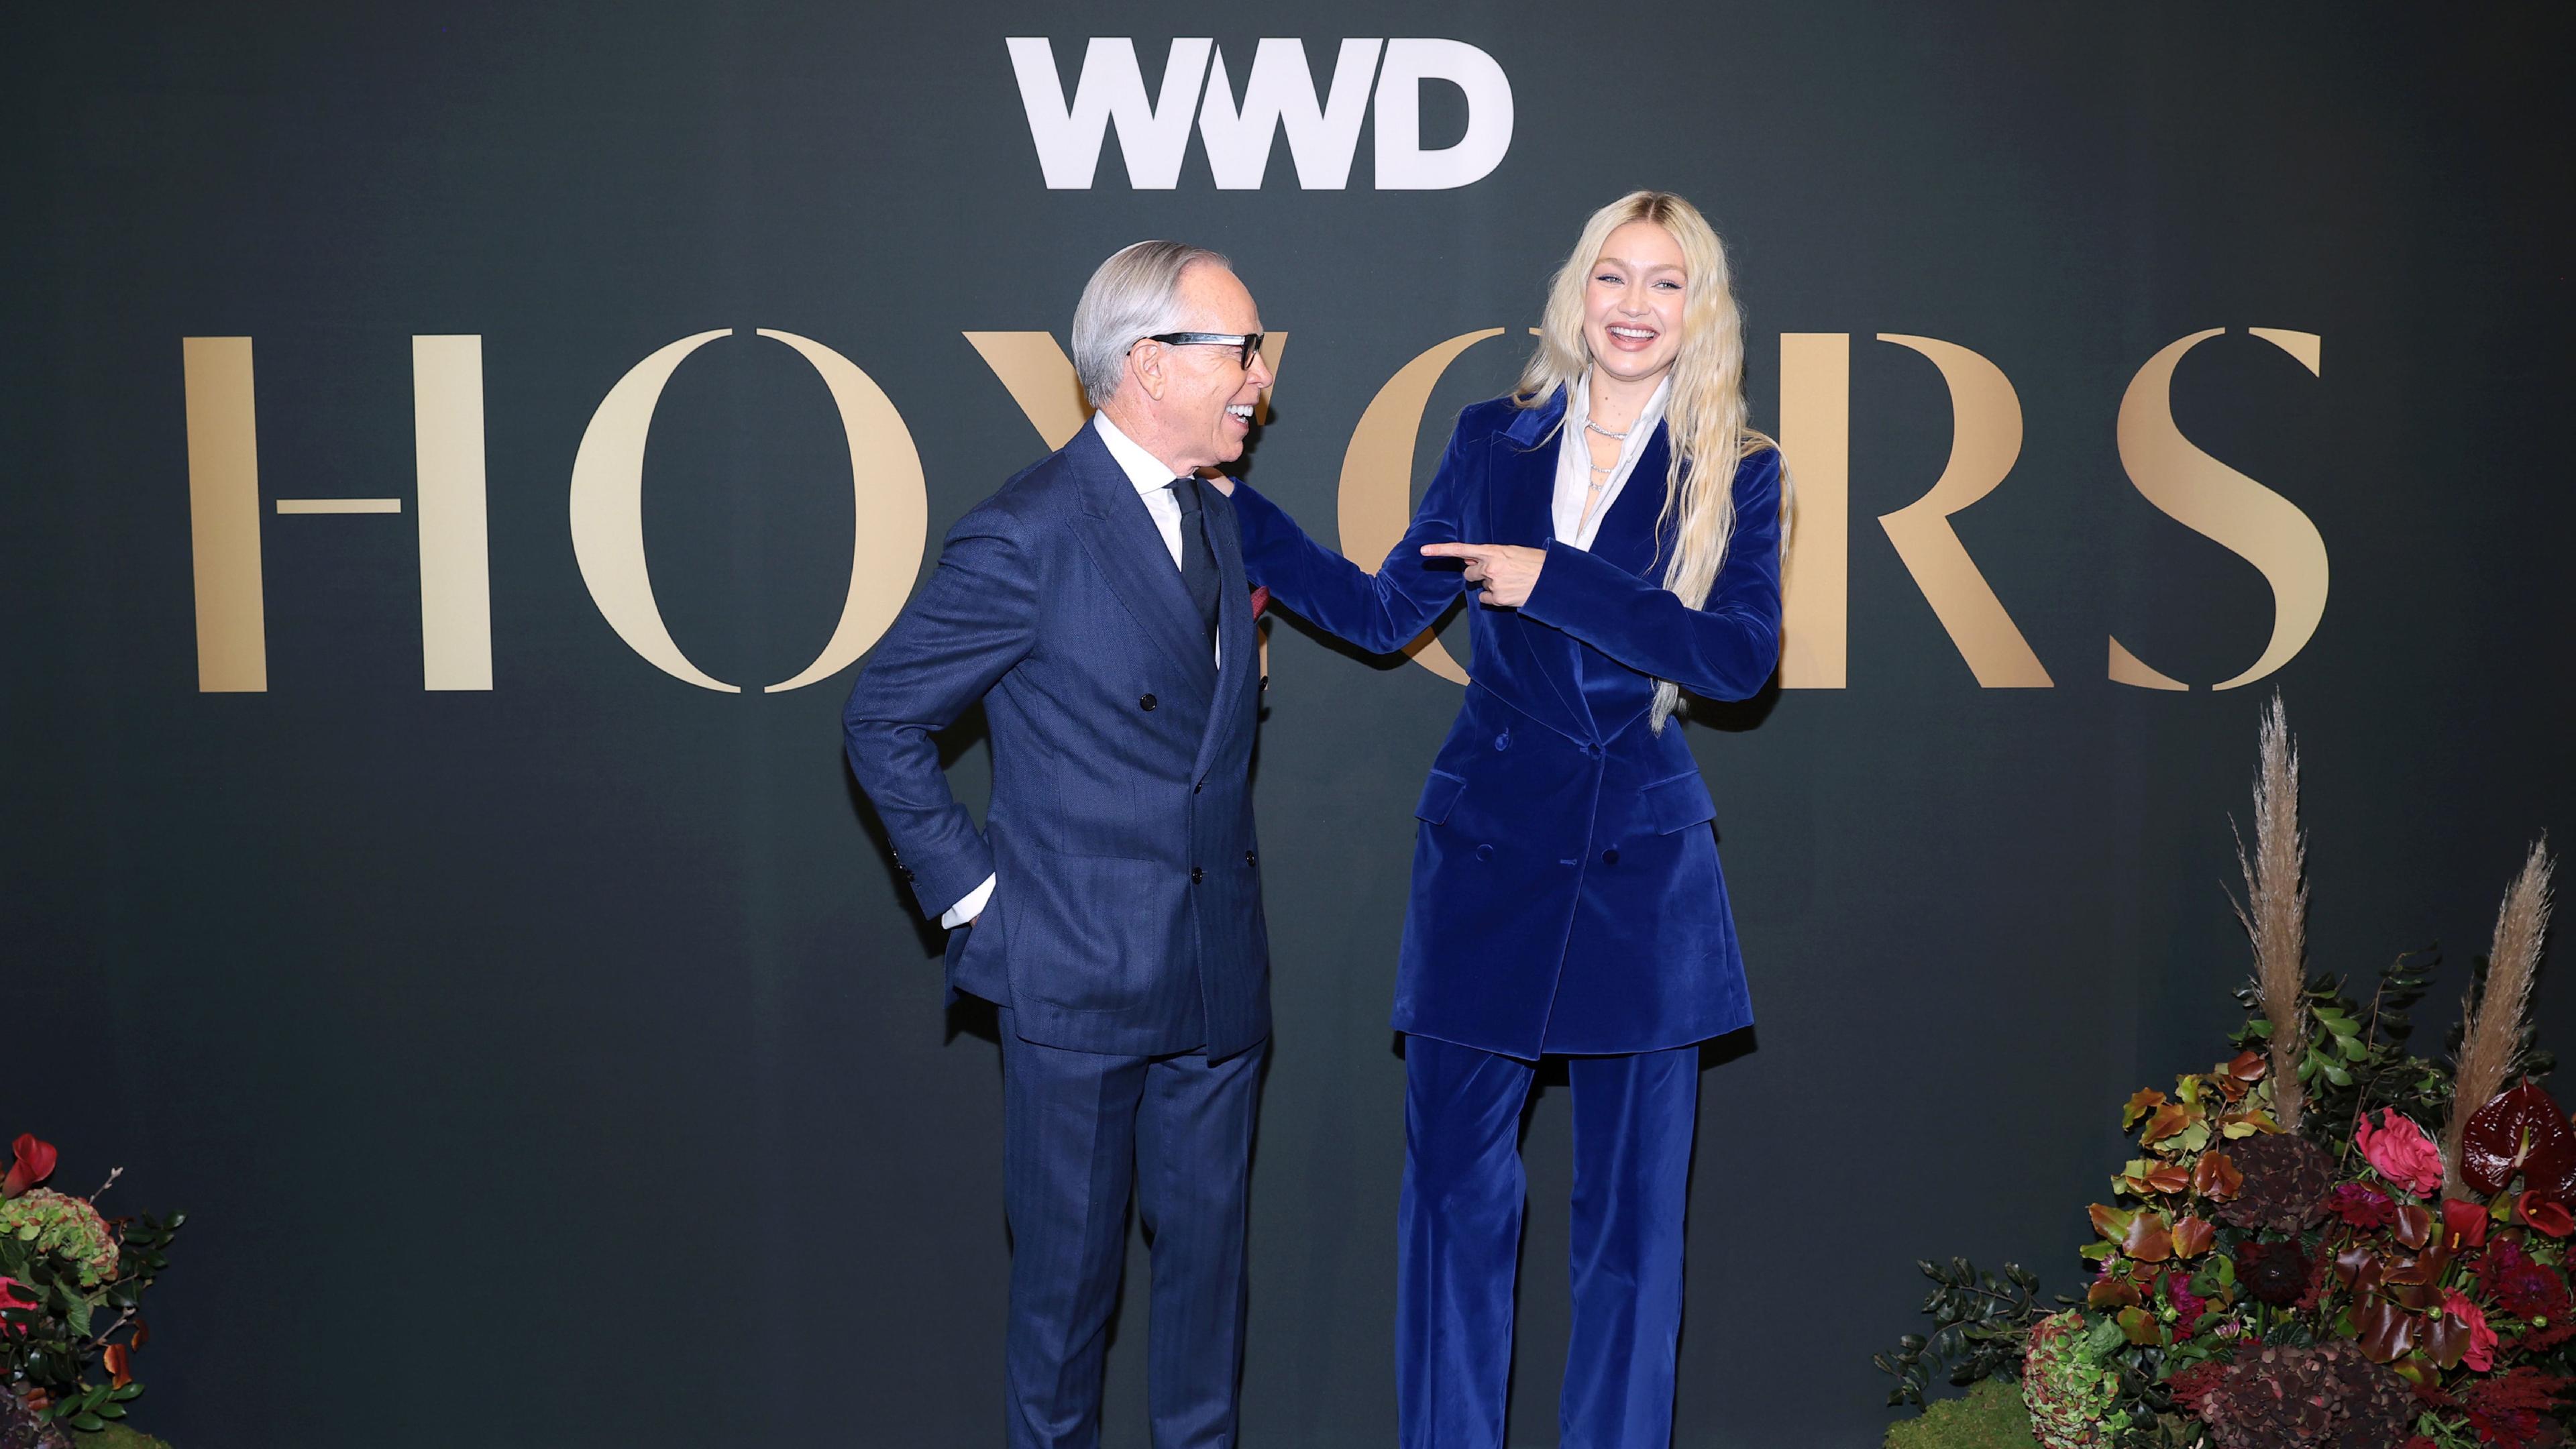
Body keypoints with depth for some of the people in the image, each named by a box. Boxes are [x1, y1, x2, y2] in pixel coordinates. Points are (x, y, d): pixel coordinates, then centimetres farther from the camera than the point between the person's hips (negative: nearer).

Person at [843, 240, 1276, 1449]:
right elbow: (883, 719, -8)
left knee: (1206, 1249, 15)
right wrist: (969, 891, -8)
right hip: (1077, 980, -6)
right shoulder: (1028, 533, -13)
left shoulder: (1216, 523, 11)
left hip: (1217, 973, 7)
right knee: (1068, 1268, 8)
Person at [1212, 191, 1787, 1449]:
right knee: (1455, 1191, 5)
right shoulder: (1493, 444, 6)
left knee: (1631, 1205, 8)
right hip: (1488, 858, 1)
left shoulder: (1737, 475, 1)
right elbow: (1381, 613, 10)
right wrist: (1232, 508, 7)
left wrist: (1555, 579, -17)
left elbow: (1743, 657, -14)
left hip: (1643, 871, -1)